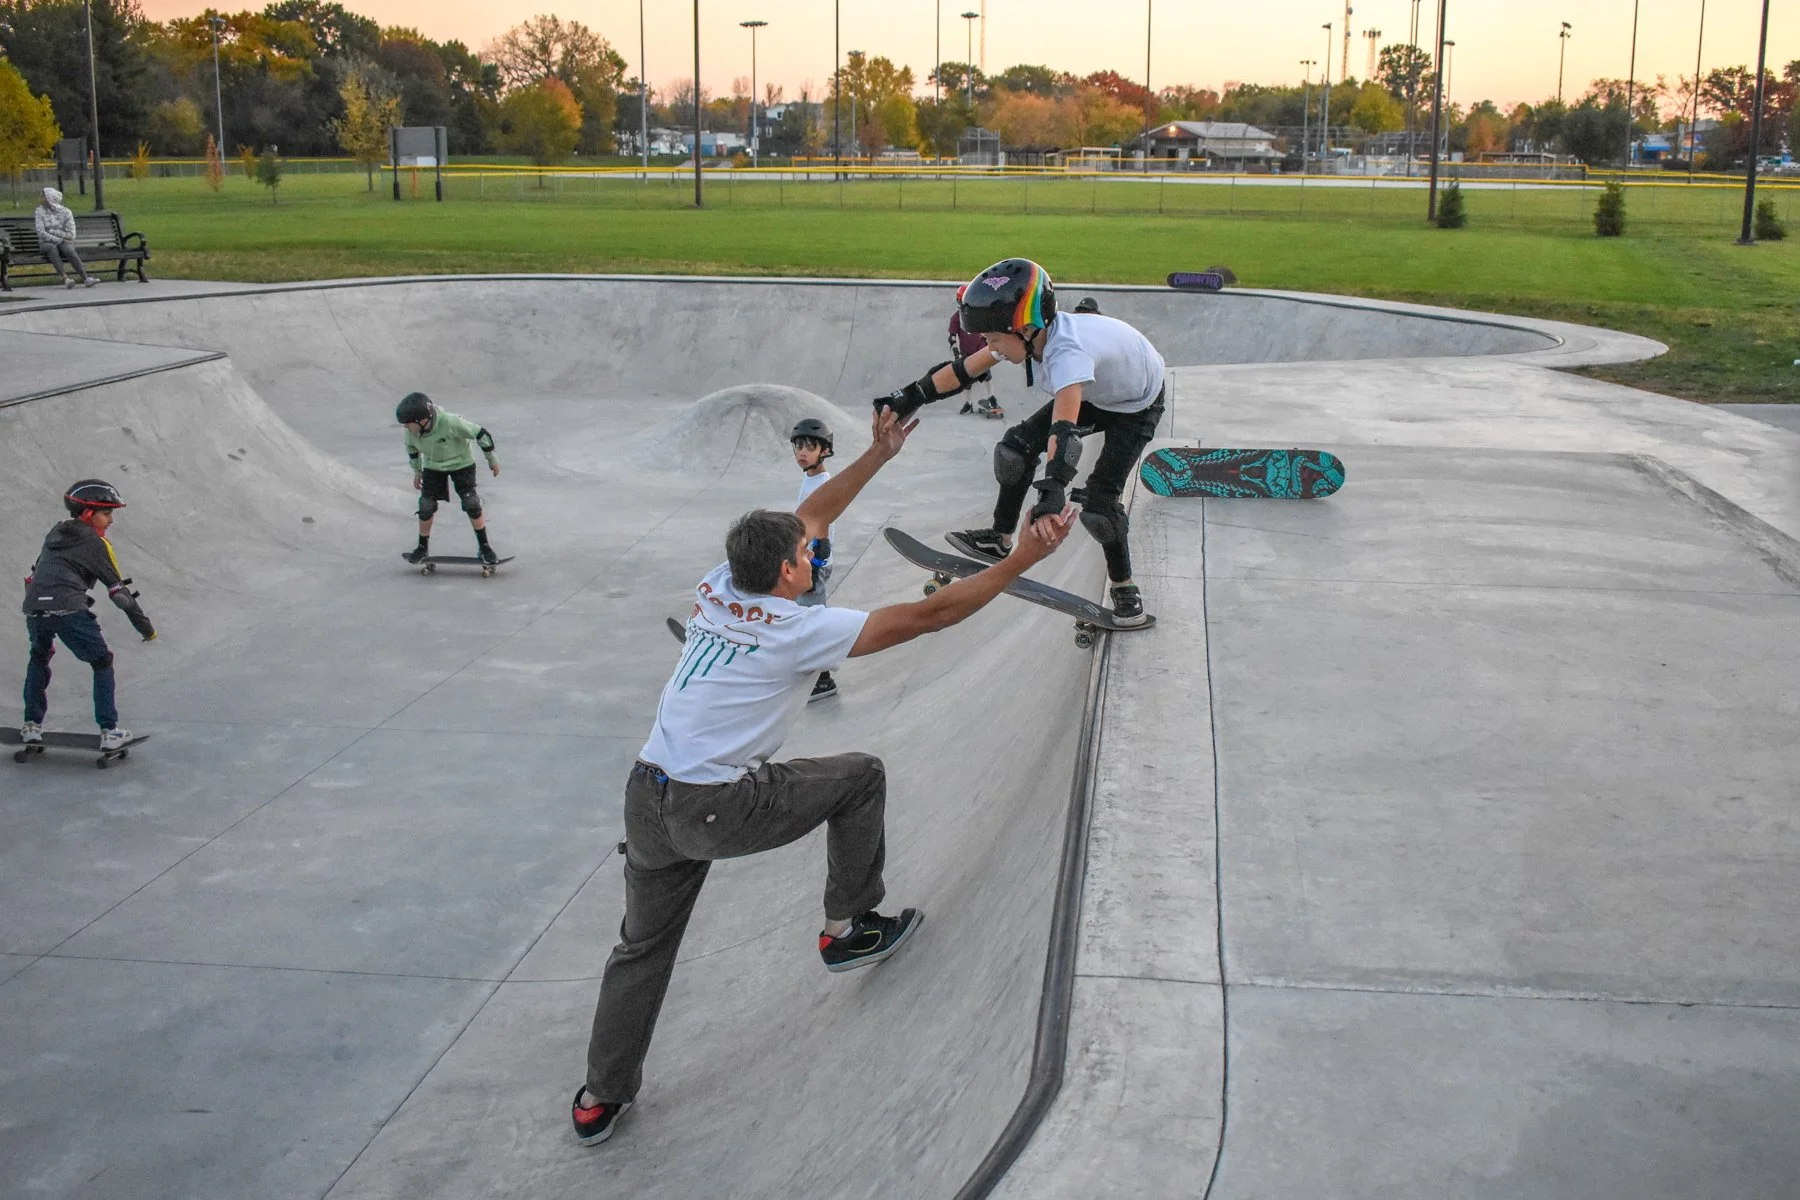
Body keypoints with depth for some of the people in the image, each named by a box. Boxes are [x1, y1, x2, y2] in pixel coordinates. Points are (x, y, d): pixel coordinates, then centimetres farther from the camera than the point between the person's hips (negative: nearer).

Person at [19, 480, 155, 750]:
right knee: (102, 662, 9)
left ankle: (32, 725, 30)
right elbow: (119, 590, 3)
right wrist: (147, 629, 9)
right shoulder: (96, 543, 4)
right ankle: (109, 732, 3)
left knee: (39, 658, 31)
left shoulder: (56, 533, 23)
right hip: (69, 611, -6)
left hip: (34, 608, 6)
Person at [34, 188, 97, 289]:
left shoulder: (65, 212, 0)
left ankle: (86, 278, -47)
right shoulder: (39, 211, 1)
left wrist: (52, 231, -7)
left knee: (69, 250, -34)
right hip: (46, 243, 0)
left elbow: (71, 235, -6)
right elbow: (41, 233, -9)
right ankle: (65, 279, -50)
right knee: (52, 248, -36)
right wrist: (60, 239, -15)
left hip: (63, 243, 0)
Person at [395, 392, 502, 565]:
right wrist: (417, 471, 11)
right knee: (426, 507, -1)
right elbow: (411, 447, 3)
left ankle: (483, 546, 7)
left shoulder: (450, 423, -37)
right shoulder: (412, 430, -22)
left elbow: (479, 433, -24)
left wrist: (492, 459, -12)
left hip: (461, 463, -3)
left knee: (472, 505, -8)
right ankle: (423, 547, 19)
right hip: (433, 467, 4)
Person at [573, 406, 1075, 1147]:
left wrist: (878, 454, 25)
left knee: (643, 946, 22)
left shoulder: (719, 589, 6)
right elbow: (925, 617, -14)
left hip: (646, 801, 7)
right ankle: (848, 930, 22)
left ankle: (601, 1099, 29)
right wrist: (1020, 561, -10)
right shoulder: (800, 631, -13)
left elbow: (806, 519, 20)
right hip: (717, 810, -7)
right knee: (860, 779, 12)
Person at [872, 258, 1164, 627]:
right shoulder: (1027, 335, -20)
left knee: (1099, 502, -16)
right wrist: (909, 397, -8)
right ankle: (1000, 540, 10)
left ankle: (1124, 590, 5)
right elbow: (964, 370, -9)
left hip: (1137, 406, -8)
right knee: (1017, 447, -5)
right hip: (1093, 393, 8)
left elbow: (1064, 430, -58)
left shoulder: (1066, 352, -44)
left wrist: (1054, 489, -68)